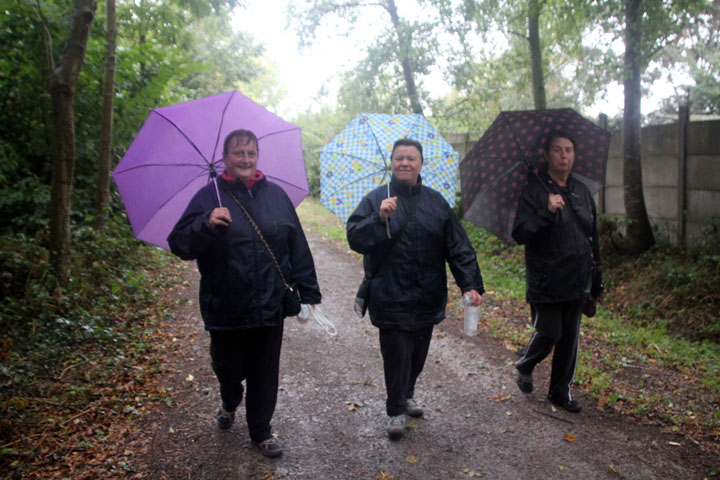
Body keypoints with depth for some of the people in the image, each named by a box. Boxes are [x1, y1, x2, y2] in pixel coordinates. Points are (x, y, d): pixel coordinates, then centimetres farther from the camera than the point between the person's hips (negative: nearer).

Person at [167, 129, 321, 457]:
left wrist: (308, 291, 4)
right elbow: (179, 245, -9)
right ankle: (229, 404, 48)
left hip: (270, 306, 2)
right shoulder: (209, 196, -3)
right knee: (228, 369, 13)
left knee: (265, 374, 9)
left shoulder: (276, 195, 6)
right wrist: (206, 224, -28)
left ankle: (261, 432, 29)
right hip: (225, 308, -1)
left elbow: (297, 246, 6)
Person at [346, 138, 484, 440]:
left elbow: (458, 247, 4)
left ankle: (407, 394, 40)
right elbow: (355, 239, -10)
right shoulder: (376, 199, -1)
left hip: (427, 297, 4)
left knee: (418, 353, 17)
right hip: (390, 298, -4)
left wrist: (470, 284, -5)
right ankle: (396, 411, 18)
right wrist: (380, 218, -25)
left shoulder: (436, 202, 7)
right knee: (396, 355, 0)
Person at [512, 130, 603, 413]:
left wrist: (597, 283, 16)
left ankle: (561, 391, 27)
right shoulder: (534, 190, -8)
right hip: (546, 283, -5)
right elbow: (520, 234, -17)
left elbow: (592, 239, 16)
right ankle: (524, 367, 29)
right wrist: (547, 213, -30)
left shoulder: (582, 191, 11)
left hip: (577, 282, 6)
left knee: (570, 339, 12)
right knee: (548, 334, -2)